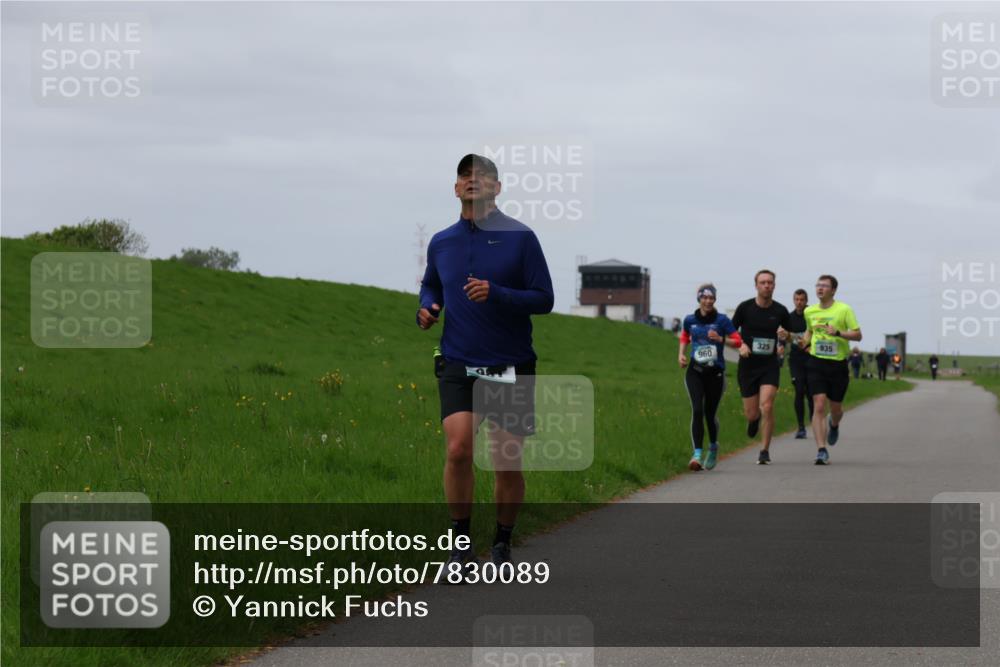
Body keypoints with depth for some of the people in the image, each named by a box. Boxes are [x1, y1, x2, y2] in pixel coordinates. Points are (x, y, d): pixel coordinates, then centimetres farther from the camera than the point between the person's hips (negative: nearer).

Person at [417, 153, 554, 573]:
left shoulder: (520, 237, -3)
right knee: (458, 448, -18)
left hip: (511, 366, -1)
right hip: (458, 365, 2)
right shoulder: (441, 243, 9)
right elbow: (430, 285, 27)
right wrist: (426, 309, 5)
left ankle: (502, 544, 23)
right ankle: (460, 544, -5)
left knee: (508, 464, 2)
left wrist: (496, 294, -20)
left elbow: (544, 299, -6)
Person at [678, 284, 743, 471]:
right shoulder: (690, 320, 4)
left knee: (710, 413, 7)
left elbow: (738, 341, -5)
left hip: (715, 373, -1)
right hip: (695, 372, 1)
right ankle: (697, 454, -21)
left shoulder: (722, 320, -3)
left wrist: (721, 339, -21)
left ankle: (713, 447, 36)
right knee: (697, 410, -16)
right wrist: (681, 354, 8)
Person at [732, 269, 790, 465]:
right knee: (751, 413, 3)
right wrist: (740, 345, -13)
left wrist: (785, 336, -9)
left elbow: (789, 337, 15)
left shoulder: (780, 311, 0)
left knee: (767, 406, -18)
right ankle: (754, 419, 43)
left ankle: (764, 451, -6)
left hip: (770, 366, 0)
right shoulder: (745, 308, -3)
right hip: (748, 366, 0)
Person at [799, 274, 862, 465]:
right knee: (819, 406, -13)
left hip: (838, 364, -1)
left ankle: (834, 425, 48)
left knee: (835, 408, 10)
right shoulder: (809, 312, 6)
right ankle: (821, 450, -14)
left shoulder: (844, 310, -6)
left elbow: (858, 335, -9)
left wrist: (838, 333, -24)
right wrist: (805, 342, 6)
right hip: (817, 363, 1)